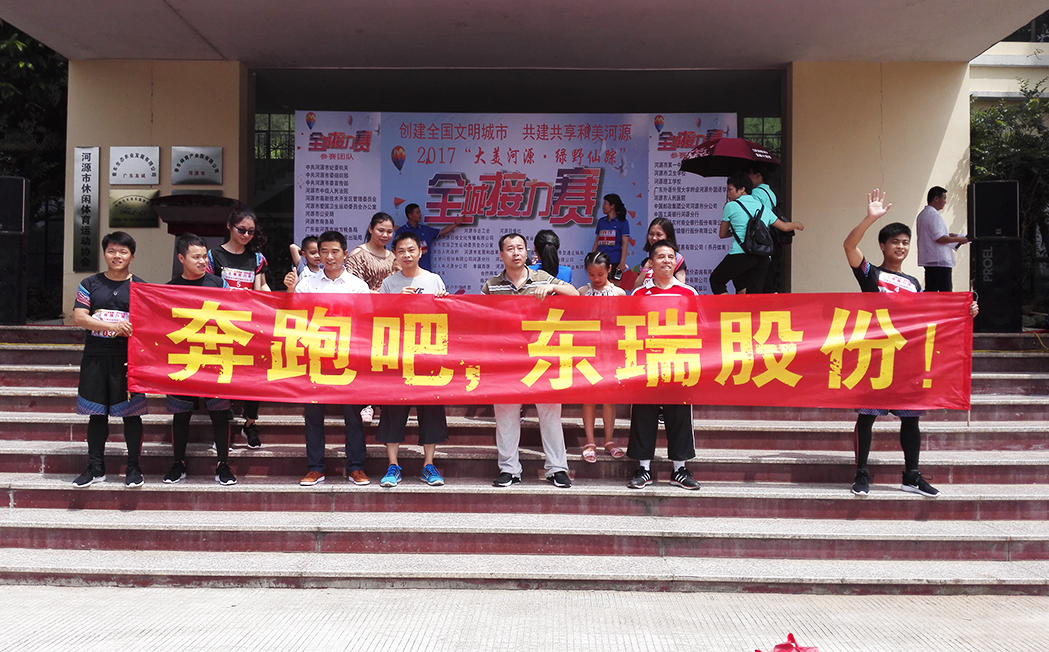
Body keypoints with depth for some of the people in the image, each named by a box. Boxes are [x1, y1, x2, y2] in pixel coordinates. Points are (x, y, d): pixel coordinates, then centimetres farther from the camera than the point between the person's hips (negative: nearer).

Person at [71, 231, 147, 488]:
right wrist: (113, 326, -17)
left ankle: (134, 467, 12)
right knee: (96, 413, 7)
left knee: (131, 412, 2)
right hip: (95, 356, 2)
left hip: (128, 358, -2)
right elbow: (79, 317, -3)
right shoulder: (90, 284, 8)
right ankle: (96, 468, 18)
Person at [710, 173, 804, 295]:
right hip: (763, 258, 5)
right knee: (755, 293, 7)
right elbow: (785, 227, 27)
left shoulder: (731, 206, 5)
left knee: (716, 280, 12)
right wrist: (797, 224, 49)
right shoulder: (763, 208, 19)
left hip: (741, 254, -5)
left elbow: (722, 234, 14)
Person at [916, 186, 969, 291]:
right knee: (946, 293, -7)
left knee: (930, 291, 8)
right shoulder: (934, 214, -14)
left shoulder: (922, 214, 16)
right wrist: (958, 239, -9)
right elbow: (939, 238, -20)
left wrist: (948, 235, 21)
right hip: (940, 261, -10)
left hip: (928, 261, 10)